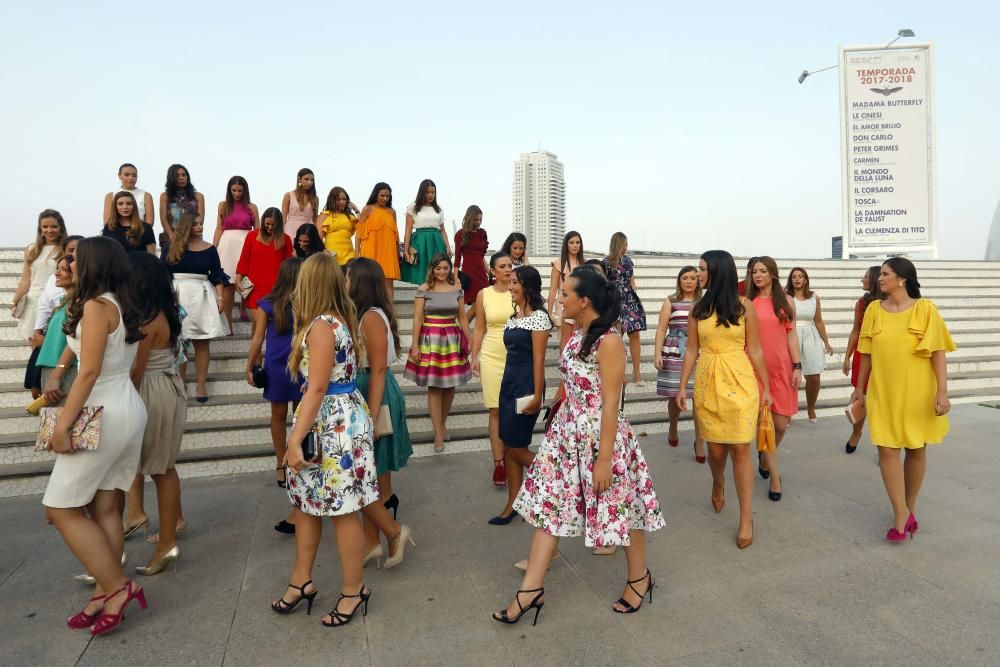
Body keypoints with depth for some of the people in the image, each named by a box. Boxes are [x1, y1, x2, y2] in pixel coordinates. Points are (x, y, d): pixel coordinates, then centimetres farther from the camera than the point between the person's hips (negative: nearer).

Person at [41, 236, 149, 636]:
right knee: (105, 507, 12)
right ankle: (107, 593, 19)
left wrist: (62, 424, -17)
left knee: (61, 509, 2)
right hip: (129, 410, 9)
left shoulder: (95, 305, -13)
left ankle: (117, 587, 3)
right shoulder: (123, 305, 12)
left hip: (104, 415, -9)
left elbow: (89, 372, -19)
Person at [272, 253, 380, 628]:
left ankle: (353, 590, 21)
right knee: (306, 503, 19)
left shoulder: (321, 327, -18)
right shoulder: (340, 320, 10)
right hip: (333, 420, 10)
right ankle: (302, 581, 35)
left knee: (343, 511, 4)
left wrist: (295, 439, -17)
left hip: (334, 426, -10)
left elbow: (317, 388, -20)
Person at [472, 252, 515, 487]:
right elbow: (479, 329, 7)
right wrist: (474, 357, 4)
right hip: (492, 357, 1)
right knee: (496, 411, 3)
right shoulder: (483, 294, 2)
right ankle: (498, 462, 11)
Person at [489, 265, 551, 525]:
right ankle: (512, 505, 20)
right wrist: (507, 384, 13)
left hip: (526, 387, -8)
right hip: (509, 384, 8)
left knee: (516, 447, -1)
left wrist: (537, 396, -18)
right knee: (508, 446, 10)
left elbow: (538, 360, -15)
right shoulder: (513, 316, 12)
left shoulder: (538, 317, -11)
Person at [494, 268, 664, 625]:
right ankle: (531, 588, 18)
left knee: (619, 508, 11)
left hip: (599, 435, -8)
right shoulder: (576, 336, 5)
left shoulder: (609, 341, -20)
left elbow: (610, 403, -20)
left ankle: (639, 577, 37)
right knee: (549, 504, 8)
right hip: (567, 430, 8)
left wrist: (604, 458, -19)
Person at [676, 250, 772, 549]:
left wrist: (766, 387, 3)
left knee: (740, 451, -2)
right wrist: (682, 387, 4)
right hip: (707, 383, 2)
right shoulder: (698, 308, 5)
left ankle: (746, 519, 10)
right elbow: (691, 351, 7)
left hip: (739, 383, -2)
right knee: (716, 449, 8)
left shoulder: (744, 306, -1)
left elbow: (754, 350, 2)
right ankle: (718, 484, 42)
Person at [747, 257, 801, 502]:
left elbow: (792, 334, 5)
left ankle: (765, 457, 34)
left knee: (781, 423, 3)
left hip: (781, 367, 1)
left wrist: (797, 366, -2)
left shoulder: (785, 301, 6)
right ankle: (775, 477, 12)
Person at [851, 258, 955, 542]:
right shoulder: (874, 309, 1)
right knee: (887, 450, -3)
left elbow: (938, 352, -7)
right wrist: (859, 387, 10)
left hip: (918, 392, -1)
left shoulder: (925, 309, -6)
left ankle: (910, 508, 29)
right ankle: (901, 515, 7)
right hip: (883, 392, 2)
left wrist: (942, 391, -14)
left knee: (916, 450, 12)